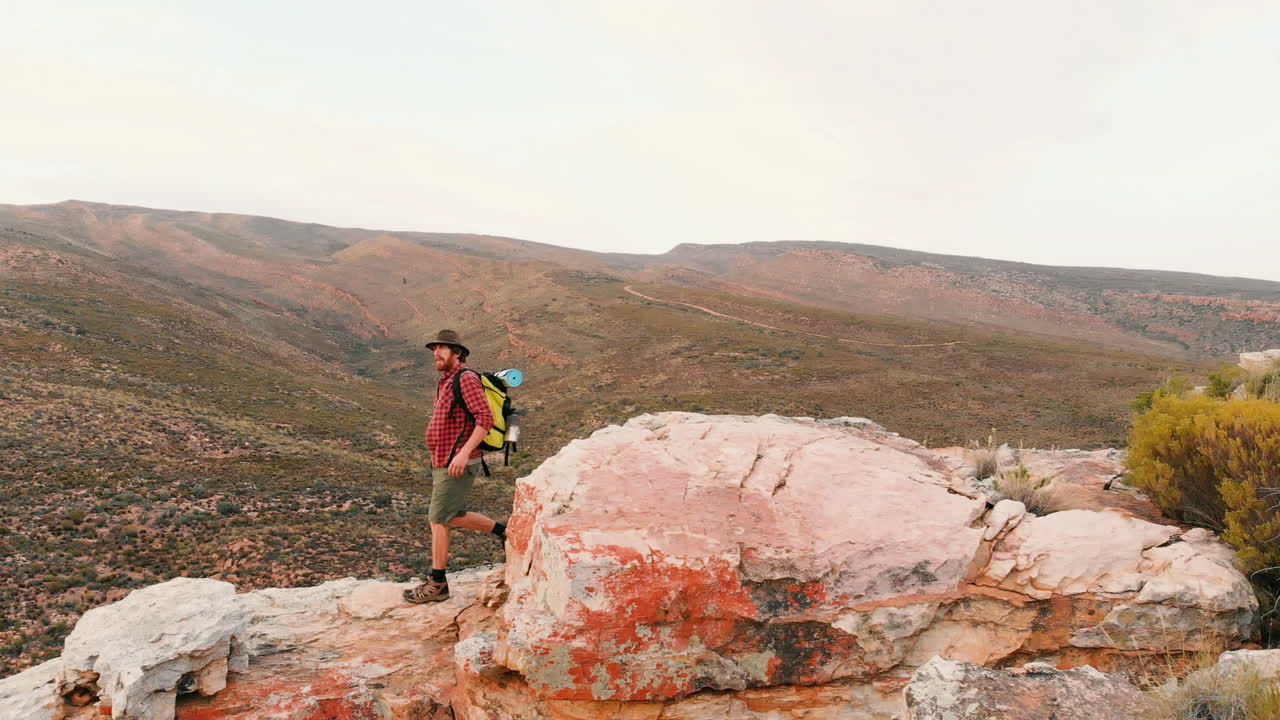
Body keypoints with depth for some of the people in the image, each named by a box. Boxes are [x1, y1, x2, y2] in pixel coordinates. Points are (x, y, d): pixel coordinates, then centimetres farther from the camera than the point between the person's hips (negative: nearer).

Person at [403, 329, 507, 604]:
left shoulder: (466, 378, -14)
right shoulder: (446, 382, 15)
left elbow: (485, 418, -22)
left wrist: (464, 453, -28)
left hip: (458, 465, -10)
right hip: (443, 464, 10)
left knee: (438, 520, -5)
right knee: (453, 518, 16)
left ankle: (437, 584, 4)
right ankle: (504, 531, 30)